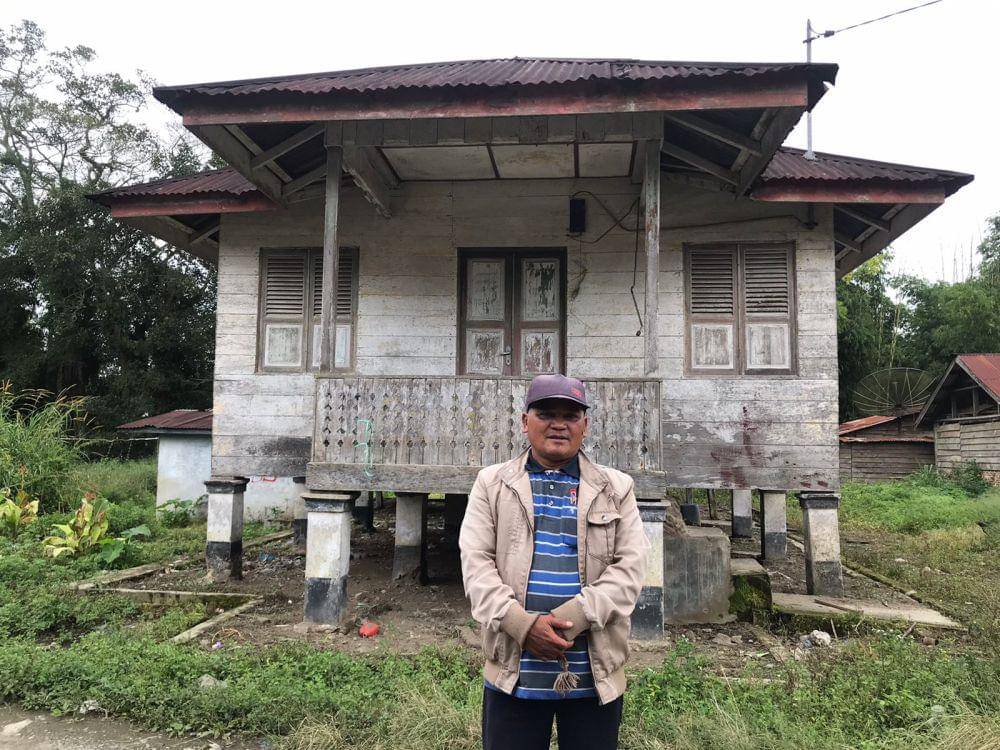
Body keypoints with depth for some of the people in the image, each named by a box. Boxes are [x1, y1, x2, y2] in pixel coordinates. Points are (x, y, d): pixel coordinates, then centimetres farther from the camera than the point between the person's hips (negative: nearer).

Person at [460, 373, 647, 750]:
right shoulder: (492, 483, 6)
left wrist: (572, 618, -16)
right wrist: (522, 625, -16)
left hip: (595, 673, 1)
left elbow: (629, 567, -2)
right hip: (513, 671, 0)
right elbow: (476, 562, -2)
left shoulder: (616, 489, 7)